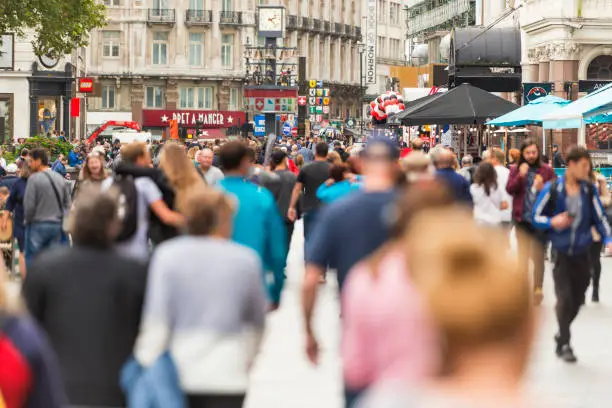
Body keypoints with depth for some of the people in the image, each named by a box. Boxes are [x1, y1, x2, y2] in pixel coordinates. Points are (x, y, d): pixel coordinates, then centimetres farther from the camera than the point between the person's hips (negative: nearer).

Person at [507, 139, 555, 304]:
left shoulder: (547, 170, 0)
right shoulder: (515, 169, 5)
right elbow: (509, 189, -6)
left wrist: (542, 187, -17)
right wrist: (520, 176, -18)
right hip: (522, 218, 2)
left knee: (538, 255, -5)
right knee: (523, 254, 12)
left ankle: (538, 287, 4)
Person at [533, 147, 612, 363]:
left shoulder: (589, 189, 1)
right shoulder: (552, 189, -8)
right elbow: (537, 216, 0)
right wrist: (552, 222, -20)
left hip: (582, 254, 3)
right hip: (562, 254, -3)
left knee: (577, 301, 9)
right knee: (565, 298, -11)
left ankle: (562, 336, 32)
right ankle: (565, 344, 3)